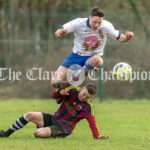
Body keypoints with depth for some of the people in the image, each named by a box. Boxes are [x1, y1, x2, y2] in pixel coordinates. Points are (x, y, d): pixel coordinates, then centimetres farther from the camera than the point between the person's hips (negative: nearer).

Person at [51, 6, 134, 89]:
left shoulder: (106, 26, -14)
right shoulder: (79, 23, -18)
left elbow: (119, 38, 1)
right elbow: (57, 33, -20)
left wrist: (127, 37, -22)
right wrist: (60, 33, -44)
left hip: (93, 57, 0)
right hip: (76, 56, 0)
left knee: (97, 60, -42)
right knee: (55, 82, -14)